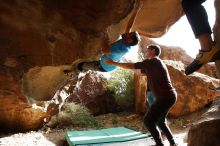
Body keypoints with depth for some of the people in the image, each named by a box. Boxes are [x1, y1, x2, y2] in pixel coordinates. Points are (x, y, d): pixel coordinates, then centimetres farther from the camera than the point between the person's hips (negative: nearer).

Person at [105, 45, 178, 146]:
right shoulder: (156, 63, 21)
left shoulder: (151, 61, -9)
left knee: (148, 121, -6)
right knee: (160, 121, 23)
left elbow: (132, 66, -13)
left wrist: (113, 63, -6)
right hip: (169, 96, 10)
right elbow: (140, 72, 28)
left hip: (165, 97, -10)